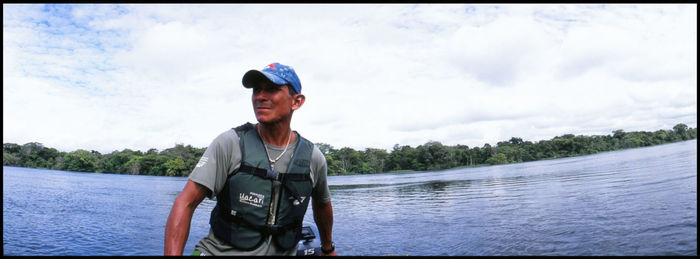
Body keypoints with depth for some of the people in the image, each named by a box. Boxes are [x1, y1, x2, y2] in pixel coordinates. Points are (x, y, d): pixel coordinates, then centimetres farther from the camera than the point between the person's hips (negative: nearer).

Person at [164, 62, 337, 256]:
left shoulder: (313, 158, -3)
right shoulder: (229, 143, -10)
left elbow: (322, 204, 15)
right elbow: (186, 202, -12)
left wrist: (328, 249, 26)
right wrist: (173, 254, -25)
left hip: (282, 252, 4)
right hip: (221, 251, -3)